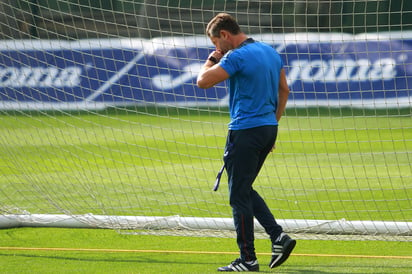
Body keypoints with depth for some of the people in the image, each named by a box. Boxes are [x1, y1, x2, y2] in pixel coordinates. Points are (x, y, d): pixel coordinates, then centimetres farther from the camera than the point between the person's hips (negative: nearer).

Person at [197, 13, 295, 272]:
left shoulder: (237, 56, -15)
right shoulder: (271, 52, 11)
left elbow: (203, 81, -16)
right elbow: (284, 90, 17)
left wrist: (211, 60, 3)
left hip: (245, 131, -9)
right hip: (269, 128, 9)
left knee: (239, 196, -1)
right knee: (244, 190, 19)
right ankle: (278, 236, 8)